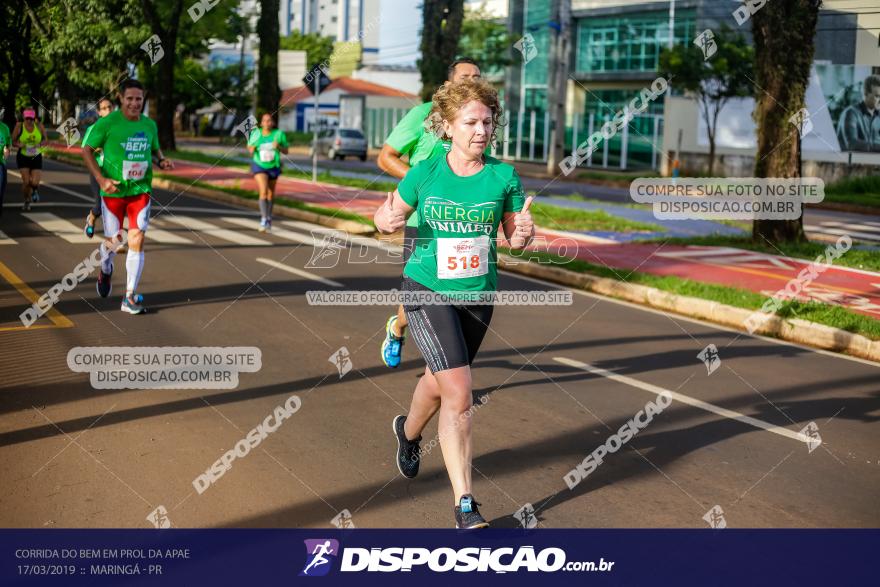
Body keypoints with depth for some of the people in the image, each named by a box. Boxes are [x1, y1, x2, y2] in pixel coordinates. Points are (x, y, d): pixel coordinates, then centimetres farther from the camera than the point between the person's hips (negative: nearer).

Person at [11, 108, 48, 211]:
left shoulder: (39, 126, -6)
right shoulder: (19, 126, -9)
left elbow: (45, 139, 5)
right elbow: (13, 141, -2)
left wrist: (40, 144, -17)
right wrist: (19, 144, -23)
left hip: (36, 157, 1)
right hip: (23, 157, -1)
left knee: (35, 183, -9)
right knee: (26, 181, -11)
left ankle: (34, 191, 31)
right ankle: (27, 201, 18)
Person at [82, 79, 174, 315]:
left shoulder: (149, 125, 4)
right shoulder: (107, 123, -8)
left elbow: (155, 149, 21)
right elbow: (87, 150, -3)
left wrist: (162, 161, -3)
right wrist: (101, 179, -14)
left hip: (141, 190, 2)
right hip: (113, 191, -2)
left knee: (137, 240, -7)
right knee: (113, 241, 7)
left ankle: (130, 297, -1)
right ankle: (105, 271, 43)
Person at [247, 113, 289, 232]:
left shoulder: (279, 134, -11)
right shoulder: (256, 133, -8)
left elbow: (286, 151, -3)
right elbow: (250, 149, 5)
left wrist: (279, 147, -24)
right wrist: (251, 149, -18)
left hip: (273, 167, 1)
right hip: (259, 166, -1)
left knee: (270, 194, 15)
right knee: (263, 192, -20)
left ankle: (269, 217, 36)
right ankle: (263, 220, -20)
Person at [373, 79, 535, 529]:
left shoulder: (504, 176, -6)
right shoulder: (425, 173, -10)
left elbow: (514, 238, 3)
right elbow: (385, 218, 3)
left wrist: (523, 233, -20)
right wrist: (388, 219, -21)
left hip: (478, 294, 3)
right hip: (427, 290, -3)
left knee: (440, 380, 23)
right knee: (459, 394, -14)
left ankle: (409, 431, 57)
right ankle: (464, 505, -4)